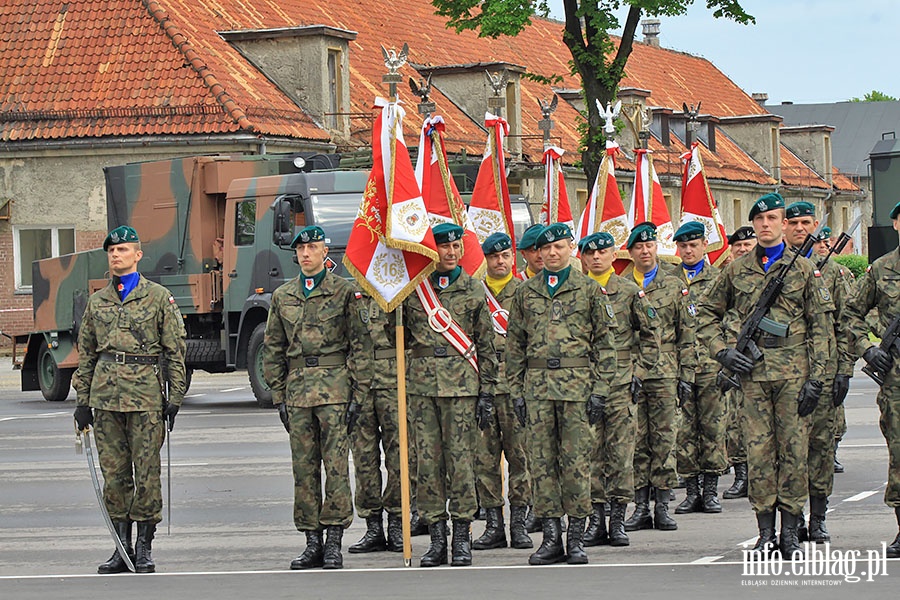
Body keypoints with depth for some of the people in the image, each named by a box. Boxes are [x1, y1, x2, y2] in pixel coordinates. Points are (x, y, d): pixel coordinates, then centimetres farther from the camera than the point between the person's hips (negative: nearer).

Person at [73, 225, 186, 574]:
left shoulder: (159, 297, 3)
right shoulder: (97, 302, 14)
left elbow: (175, 351, 2)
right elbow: (86, 354, 17)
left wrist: (174, 398, -4)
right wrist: (82, 400, 11)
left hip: (146, 395, -4)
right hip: (106, 395, 4)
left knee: (147, 473, -2)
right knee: (114, 473, 4)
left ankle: (144, 548, 5)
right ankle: (122, 547, 10)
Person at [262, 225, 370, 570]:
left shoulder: (345, 292, 1)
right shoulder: (282, 297, 13)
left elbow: (360, 345, -1)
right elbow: (272, 350, 16)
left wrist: (358, 395, -6)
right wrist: (279, 397, 9)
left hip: (335, 389, -4)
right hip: (297, 390, 4)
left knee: (336, 465, -6)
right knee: (303, 468, 4)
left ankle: (334, 543, -3)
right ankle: (313, 543, 9)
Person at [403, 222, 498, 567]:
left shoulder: (474, 291, 5)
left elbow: (486, 346, 7)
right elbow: (401, 338, 15)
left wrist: (486, 394, 2)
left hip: (461, 384, -2)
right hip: (421, 384, 2)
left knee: (460, 458, -3)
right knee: (427, 460, 1)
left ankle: (462, 538, 4)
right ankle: (436, 538, 7)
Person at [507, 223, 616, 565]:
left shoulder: (589, 290, 5)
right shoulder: (525, 293, 13)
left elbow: (604, 343, 4)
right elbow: (515, 345, 14)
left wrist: (600, 390, -3)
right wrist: (516, 392, 7)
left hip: (578, 384, -3)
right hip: (537, 386, 3)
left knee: (576, 461, -3)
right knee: (542, 462, 1)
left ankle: (576, 537, 3)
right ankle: (551, 538, 6)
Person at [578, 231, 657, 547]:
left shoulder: (630, 291, 6)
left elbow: (650, 335, 10)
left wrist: (639, 372, 1)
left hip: (621, 381, -1)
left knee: (621, 450, -3)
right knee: (590, 451, 1)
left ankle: (618, 520, 2)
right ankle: (596, 519, 6)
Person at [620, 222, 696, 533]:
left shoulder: (674, 285, 8)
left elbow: (686, 333, 8)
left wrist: (687, 374, 1)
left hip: (664, 373, 0)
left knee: (664, 440, 0)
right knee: (636, 441, 2)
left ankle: (662, 507, 5)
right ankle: (641, 507, 7)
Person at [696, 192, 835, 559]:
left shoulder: (803, 269, 5)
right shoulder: (736, 271, 10)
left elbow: (822, 326, 4)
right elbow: (706, 315, 18)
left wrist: (816, 377, -4)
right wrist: (722, 352, 3)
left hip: (794, 373, -1)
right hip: (753, 373, 1)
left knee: (794, 449, -1)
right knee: (758, 450, 1)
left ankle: (790, 533, 5)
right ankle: (765, 533, 8)